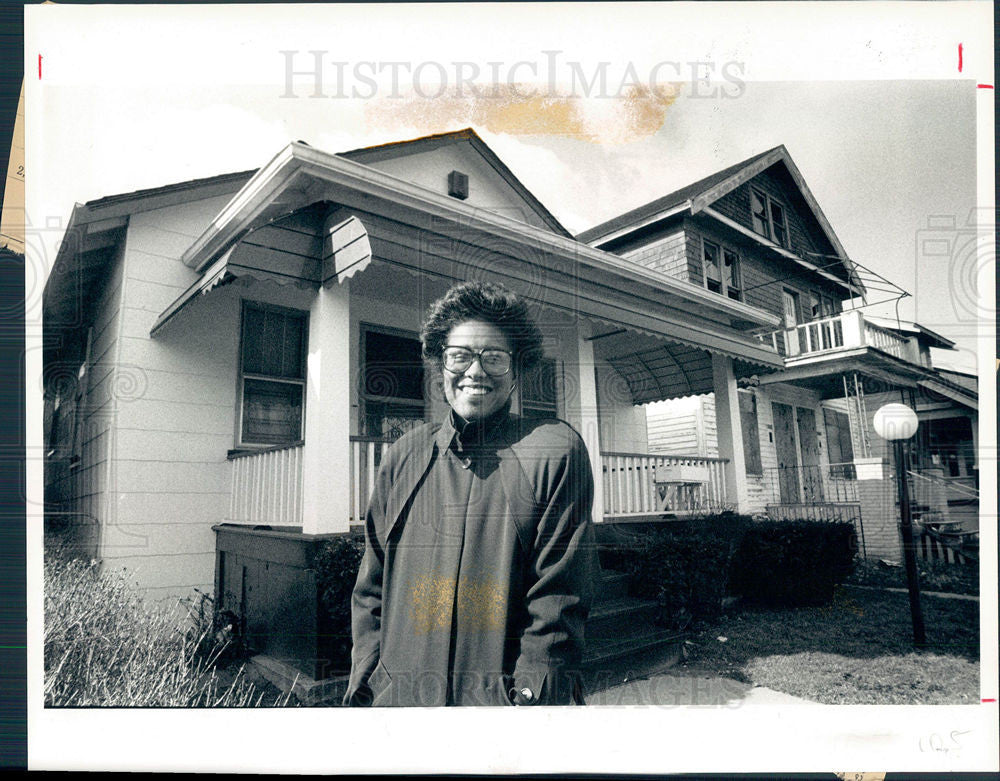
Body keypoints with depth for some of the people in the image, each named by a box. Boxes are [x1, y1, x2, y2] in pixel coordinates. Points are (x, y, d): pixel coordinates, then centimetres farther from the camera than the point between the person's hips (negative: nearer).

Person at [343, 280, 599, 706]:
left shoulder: (555, 451, -6)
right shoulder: (405, 455, 5)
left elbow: (559, 601, -8)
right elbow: (372, 588, 9)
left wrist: (533, 696, -14)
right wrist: (364, 690, 2)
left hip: (502, 699, -3)